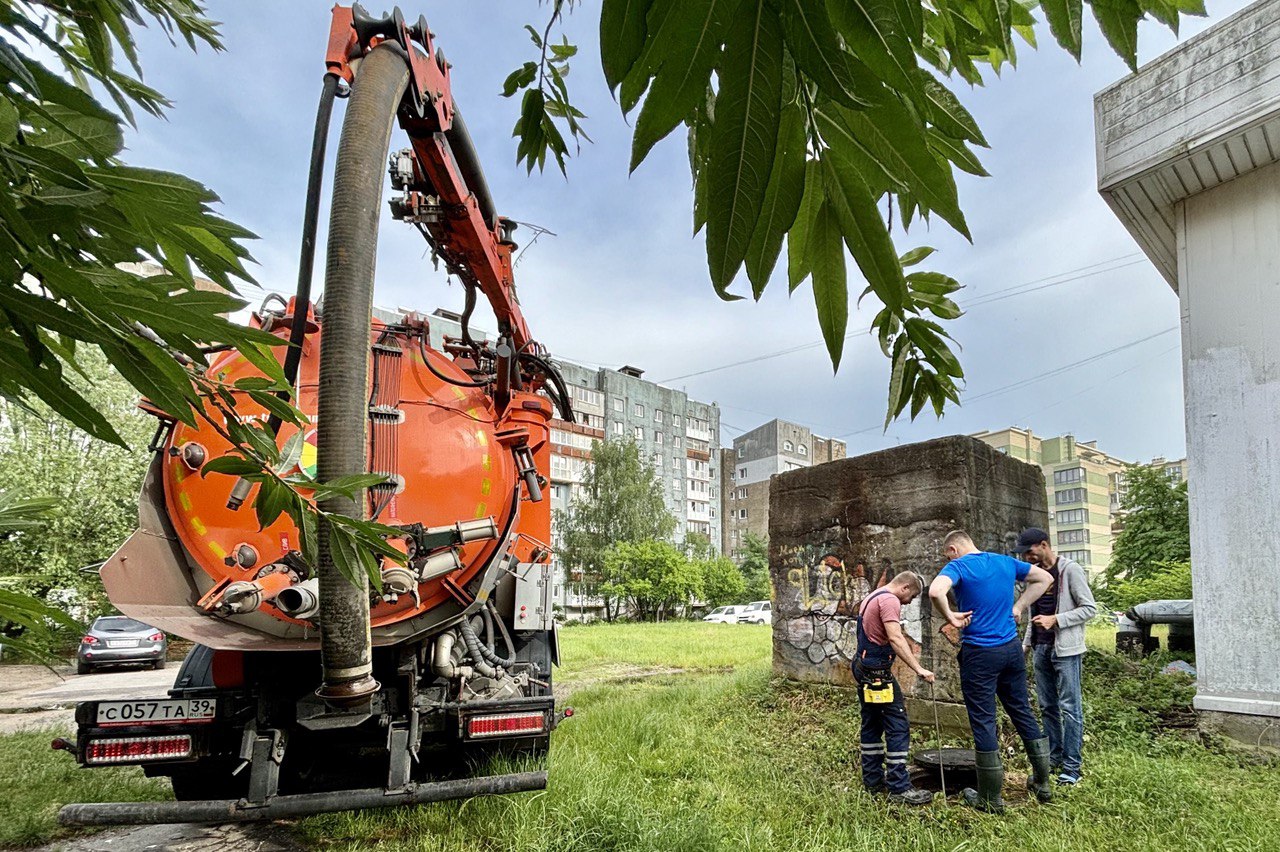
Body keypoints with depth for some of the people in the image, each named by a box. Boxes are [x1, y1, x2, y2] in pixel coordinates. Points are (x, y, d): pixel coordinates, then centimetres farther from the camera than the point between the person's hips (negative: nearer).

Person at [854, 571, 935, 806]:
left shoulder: (872, 597, 18)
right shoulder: (890, 600, -14)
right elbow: (895, 638, -25)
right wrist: (919, 669, -28)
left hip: (864, 669, 11)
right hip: (877, 671, -11)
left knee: (872, 724, 14)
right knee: (898, 727, -8)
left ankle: (872, 780, 20)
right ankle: (899, 788, -7)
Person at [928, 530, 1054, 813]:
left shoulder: (958, 566, -12)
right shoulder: (1005, 562, 7)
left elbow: (935, 591, -32)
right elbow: (1044, 578, 20)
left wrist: (951, 618, -15)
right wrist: (1018, 607, 14)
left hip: (980, 653, -6)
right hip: (1012, 648, 6)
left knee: (983, 722, 3)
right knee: (1023, 712, 19)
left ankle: (990, 798, 12)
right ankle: (1043, 783, 30)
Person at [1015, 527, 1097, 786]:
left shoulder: (1070, 570, -8)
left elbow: (1089, 608, -10)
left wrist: (1056, 619, -19)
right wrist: (1026, 642, 15)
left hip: (1065, 649, -7)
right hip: (1041, 648, 7)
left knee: (1070, 708, -2)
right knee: (1047, 707, 11)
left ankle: (1072, 767, 3)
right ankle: (1054, 759, 21)